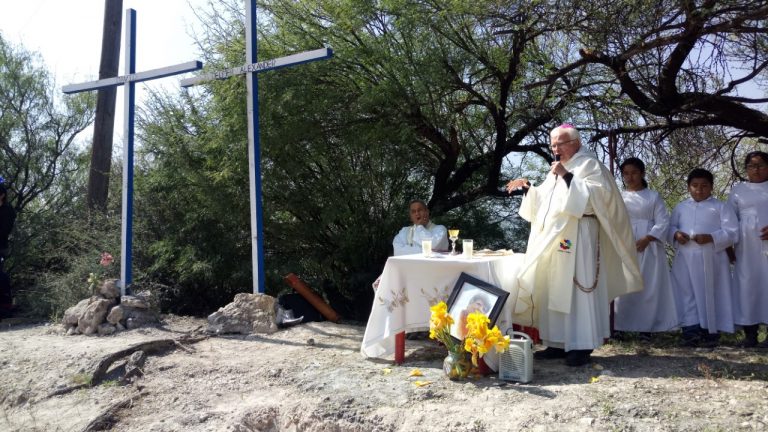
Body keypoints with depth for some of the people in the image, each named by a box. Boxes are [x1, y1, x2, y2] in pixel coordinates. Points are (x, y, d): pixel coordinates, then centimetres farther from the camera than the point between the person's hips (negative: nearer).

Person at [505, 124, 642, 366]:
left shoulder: (589, 164, -1)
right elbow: (544, 201, 29)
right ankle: (558, 343, 12)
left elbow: (599, 194, -17)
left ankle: (581, 346, -3)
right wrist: (528, 188, 13)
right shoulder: (557, 170, 23)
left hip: (576, 238, -8)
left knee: (576, 289, -8)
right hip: (552, 239, 8)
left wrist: (568, 177, -19)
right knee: (554, 291, 7)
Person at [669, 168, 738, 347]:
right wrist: (676, 234, -7)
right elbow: (671, 226, 17)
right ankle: (691, 330, -3)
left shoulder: (721, 207, 6)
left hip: (710, 259, -2)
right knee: (687, 295, -3)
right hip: (685, 259, 3)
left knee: (709, 295, 1)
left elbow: (731, 232, -2)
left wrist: (711, 238, -18)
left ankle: (710, 332, 10)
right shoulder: (680, 207, 17)